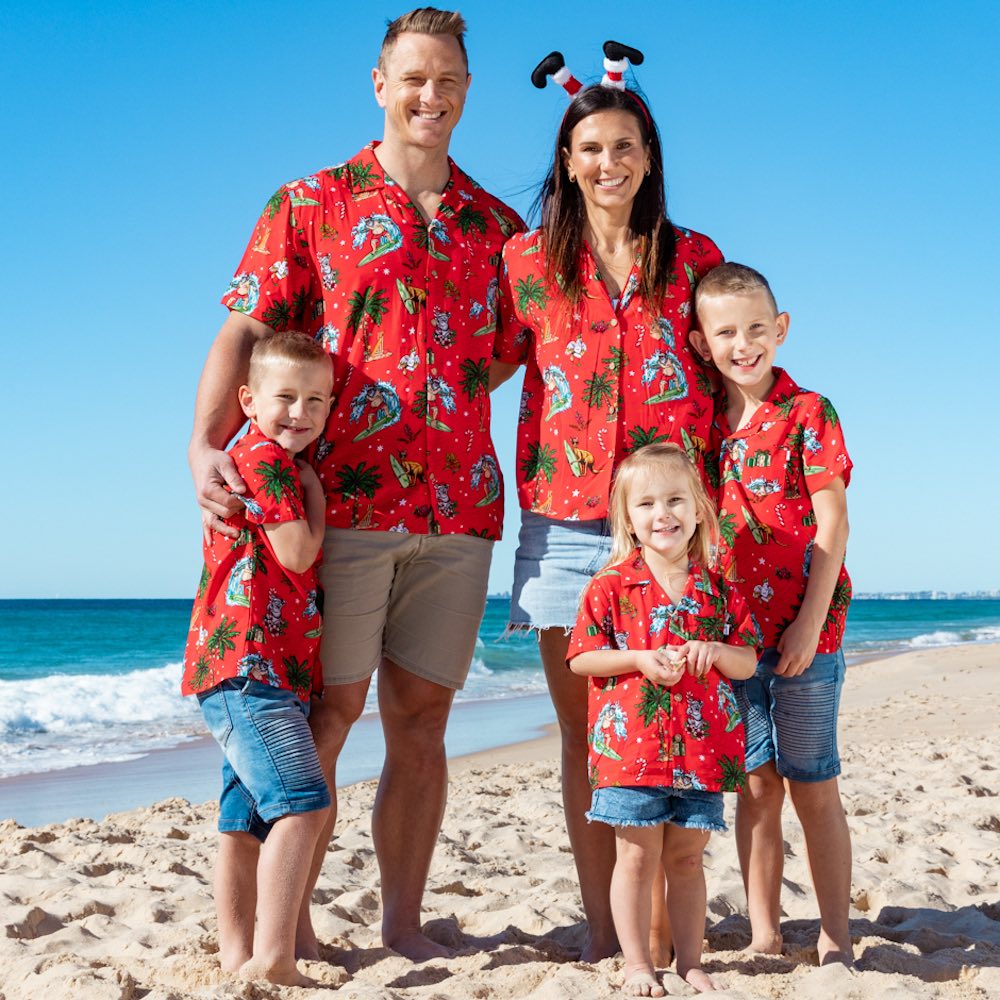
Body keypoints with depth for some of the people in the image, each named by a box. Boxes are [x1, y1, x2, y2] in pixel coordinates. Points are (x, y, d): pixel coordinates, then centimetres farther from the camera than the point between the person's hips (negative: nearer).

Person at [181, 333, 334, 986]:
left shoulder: (282, 465, 23)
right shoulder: (263, 457, -8)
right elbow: (298, 553, -13)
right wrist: (314, 490, -1)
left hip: (269, 671, 11)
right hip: (247, 667, -11)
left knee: (247, 819, 11)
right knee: (302, 802, -19)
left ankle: (238, 955, 16)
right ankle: (274, 959, -22)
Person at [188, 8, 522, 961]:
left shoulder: (499, 227, 16)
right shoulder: (310, 204, 6)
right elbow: (243, 331, -2)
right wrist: (205, 445, -17)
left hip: (457, 511, 3)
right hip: (341, 499, -3)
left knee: (420, 718, 6)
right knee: (328, 711, -2)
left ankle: (403, 921, 15)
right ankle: (289, 924, 9)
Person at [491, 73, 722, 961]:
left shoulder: (694, 259, 9)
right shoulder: (528, 260, 9)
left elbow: (720, 378, 16)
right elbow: (483, 365, 17)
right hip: (565, 524, 1)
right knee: (585, 734, 4)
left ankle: (660, 932, 7)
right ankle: (602, 931, 13)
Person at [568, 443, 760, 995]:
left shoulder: (718, 591, 7)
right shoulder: (611, 585, -2)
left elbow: (749, 661, 10)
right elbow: (581, 658, -2)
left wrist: (715, 652, -10)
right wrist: (640, 660, -15)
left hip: (701, 748, 3)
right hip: (630, 743, -2)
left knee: (687, 858, 11)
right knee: (637, 857, 2)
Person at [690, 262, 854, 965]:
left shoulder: (808, 412, -6)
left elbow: (831, 524, -9)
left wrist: (809, 623, -14)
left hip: (803, 626, -4)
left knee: (814, 787, 3)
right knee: (757, 784, 9)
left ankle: (836, 940, 13)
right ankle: (764, 935, 18)